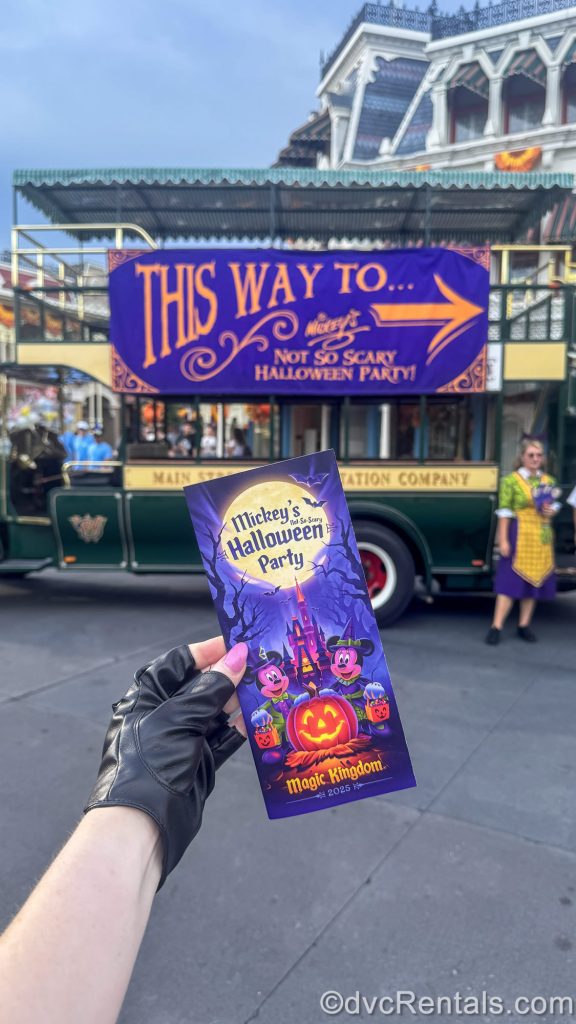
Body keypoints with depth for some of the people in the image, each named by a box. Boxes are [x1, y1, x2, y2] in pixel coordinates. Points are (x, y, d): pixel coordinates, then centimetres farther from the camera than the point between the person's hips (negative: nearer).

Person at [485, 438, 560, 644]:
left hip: (542, 537, 5)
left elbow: (554, 505, 21)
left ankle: (524, 625, 21)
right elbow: (504, 512, -9)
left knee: (535, 580, 9)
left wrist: (552, 511, -4)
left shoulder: (548, 481, 10)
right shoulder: (511, 480, -6)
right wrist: (503, 540, -13)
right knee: (511, 579, -6)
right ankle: (496, 627, -1)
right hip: (519, 534, -5)